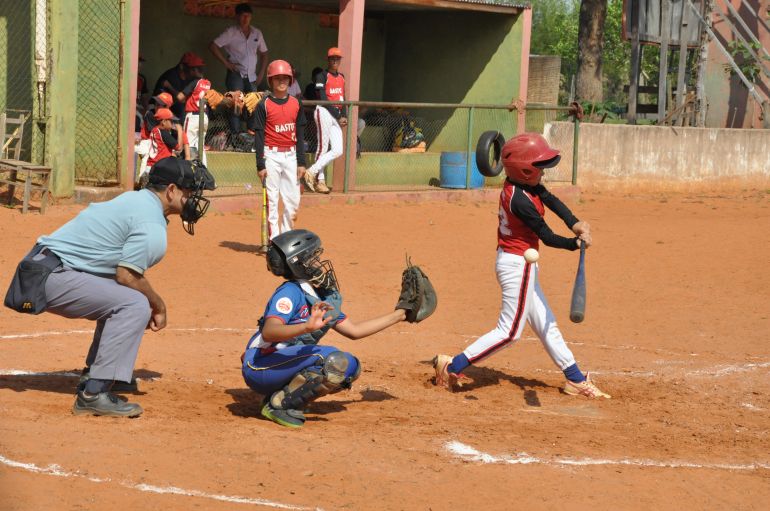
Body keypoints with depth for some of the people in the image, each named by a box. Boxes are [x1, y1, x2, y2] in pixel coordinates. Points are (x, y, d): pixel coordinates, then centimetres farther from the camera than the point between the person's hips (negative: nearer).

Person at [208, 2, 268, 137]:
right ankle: (235, 135, -10)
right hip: (236, 74, -4)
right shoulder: (231, 33, -3)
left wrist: (261, 73, 8)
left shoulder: (257, 33, 10)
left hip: (252, 76, 4)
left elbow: (264, 53, 18)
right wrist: (226, 63, -10)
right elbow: (213, 46, -7)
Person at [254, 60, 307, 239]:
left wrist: (301, 162, 7)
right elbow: (259, 136, -5)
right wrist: (260, 165, -10)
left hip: (291, 155, 4)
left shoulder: (296, 104, 8)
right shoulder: (264, 105, -4)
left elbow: (300, 135, 11)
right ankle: (274, 240, 0)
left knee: (293, 201, 4)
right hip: (271, 155, -4)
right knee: (271, 199, -3)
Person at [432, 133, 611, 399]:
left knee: (545, 324, 16)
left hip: (514, 262, 10)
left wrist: (575, 224, -13)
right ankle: (453, 365, 0)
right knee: (509, 331, -3)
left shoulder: (520, 183, 0)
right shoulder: (521, 200, -26)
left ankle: (576, 380, 26)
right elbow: (548, 238, -21)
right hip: (518, 265, -10)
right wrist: (577, 243, -11)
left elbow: (551, 200, 0)